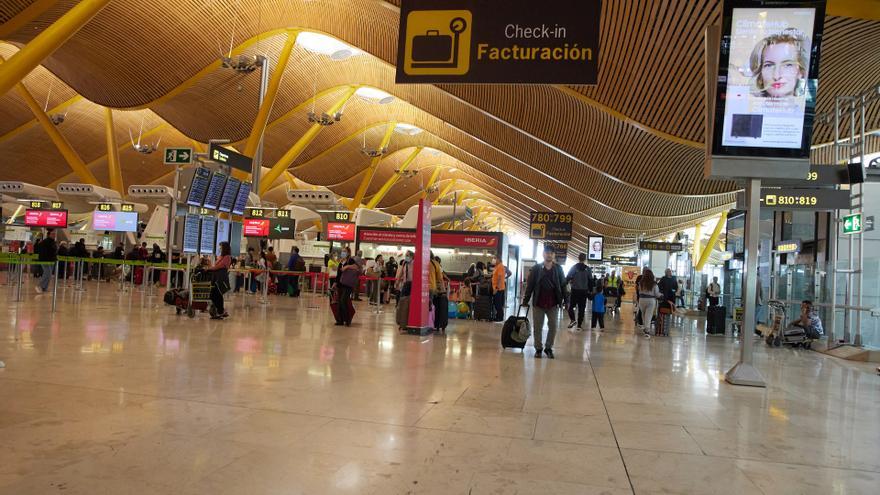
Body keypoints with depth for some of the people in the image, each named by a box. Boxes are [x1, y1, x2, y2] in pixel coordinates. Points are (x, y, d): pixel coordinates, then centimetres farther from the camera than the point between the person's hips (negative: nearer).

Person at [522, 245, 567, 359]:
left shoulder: (558, 269, 3)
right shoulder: (536, 268, -1)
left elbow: (563, 285, 5)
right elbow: (530, 285, 0)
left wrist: (565, 300, 1)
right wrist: (526, 300, -3)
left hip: (553, 303, 1)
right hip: (538, 303, -1)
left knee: (553, 327, 6)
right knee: (538, 327, 6)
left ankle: (548, 348, 20)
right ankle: (538, 348, 18)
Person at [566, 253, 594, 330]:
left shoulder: (574, 267, -3)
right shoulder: (588, 269, 3)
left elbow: (567, 278, -6)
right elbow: (591, 281, 5)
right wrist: (590, 291, 13)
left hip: (575, 290, -2)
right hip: (584, 291, 2)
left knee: (571, 306, 10)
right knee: (581, 308, 6)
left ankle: (573, 320, -12)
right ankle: (579, 325, 6)